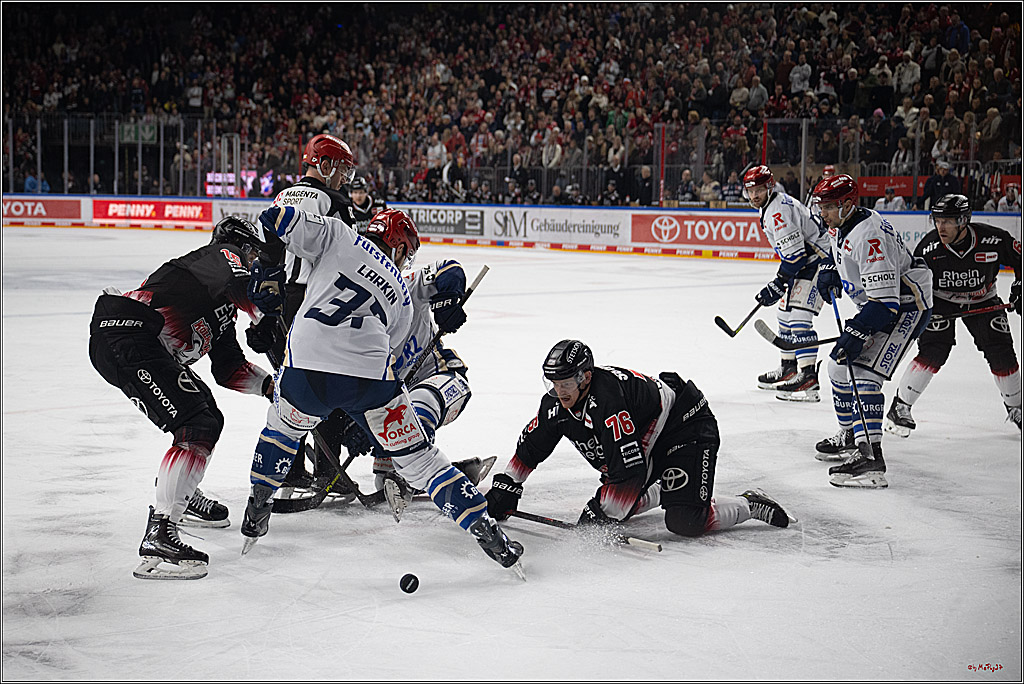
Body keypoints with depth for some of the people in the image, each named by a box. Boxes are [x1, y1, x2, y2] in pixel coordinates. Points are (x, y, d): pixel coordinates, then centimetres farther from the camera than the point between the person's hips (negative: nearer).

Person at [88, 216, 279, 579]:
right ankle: (158, 536, -26)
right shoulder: (222, 255, 3)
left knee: (208, 417, 24)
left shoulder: (224, 308, 29)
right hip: (125, 335, -11)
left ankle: (182, 495, 46)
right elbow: (238, 284, -22)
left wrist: (272, 384, 13)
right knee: (196, 426, -19)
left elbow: (229, 369, 26)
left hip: (146, 347, 11)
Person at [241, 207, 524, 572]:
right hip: (371, 377, 0)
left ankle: (257, 508, 36)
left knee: (282, 427, 33)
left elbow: (279, 220, 10)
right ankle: (485, 529, 5)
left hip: (306, 369, 0)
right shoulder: (403, 297, 25)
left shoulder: (338, 235, 19)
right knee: (417, 458, 10)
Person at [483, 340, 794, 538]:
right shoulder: (557, 403, -9)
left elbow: (630, 469, -37)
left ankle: (751, 505, 1)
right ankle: (658, 492, 30)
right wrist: (505, 487, 5)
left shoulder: (608, 400, -36)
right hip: (647, 439, 9)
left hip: (687, 428, -9)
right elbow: (530, 445, 8)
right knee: (615, 503, 2)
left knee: (685, 522, -21)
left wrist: (601, 512, -32)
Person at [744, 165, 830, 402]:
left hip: (818, 260, -11)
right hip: (806, 261, 11)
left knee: (798, 315, -20)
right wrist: (782, 282, 26)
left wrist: (778, 284, -21)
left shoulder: (778, 210, -21)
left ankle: (809, 376, -27)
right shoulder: (769, 207, 14)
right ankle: (789, 367, 29)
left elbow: (795, 252, -26)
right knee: (785, 313, 17)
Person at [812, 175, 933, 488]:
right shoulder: (839, 226, 2)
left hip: (906, 306, -11)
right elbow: (834, 250, 29)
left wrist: (856, 333, -36)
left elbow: (885, 299, -33)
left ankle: (870, 458, -33)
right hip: (876, 304, 11)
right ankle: (850, 434, 36)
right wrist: (828, 271, 9)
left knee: (864, 371, -24)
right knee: (839, 364, 17)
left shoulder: (868, 236, -29)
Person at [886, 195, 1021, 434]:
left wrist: (1018, 288, -12)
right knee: (934, 351, -18)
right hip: (939, 299, -1)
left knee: (1001, 353, -4)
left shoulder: (993, 240, -25)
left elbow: (1019, 259, -7)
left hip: (982, 301, 1)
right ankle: (899, 407, -10)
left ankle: (1015, 408, 18)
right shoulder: (929, 246, -25)